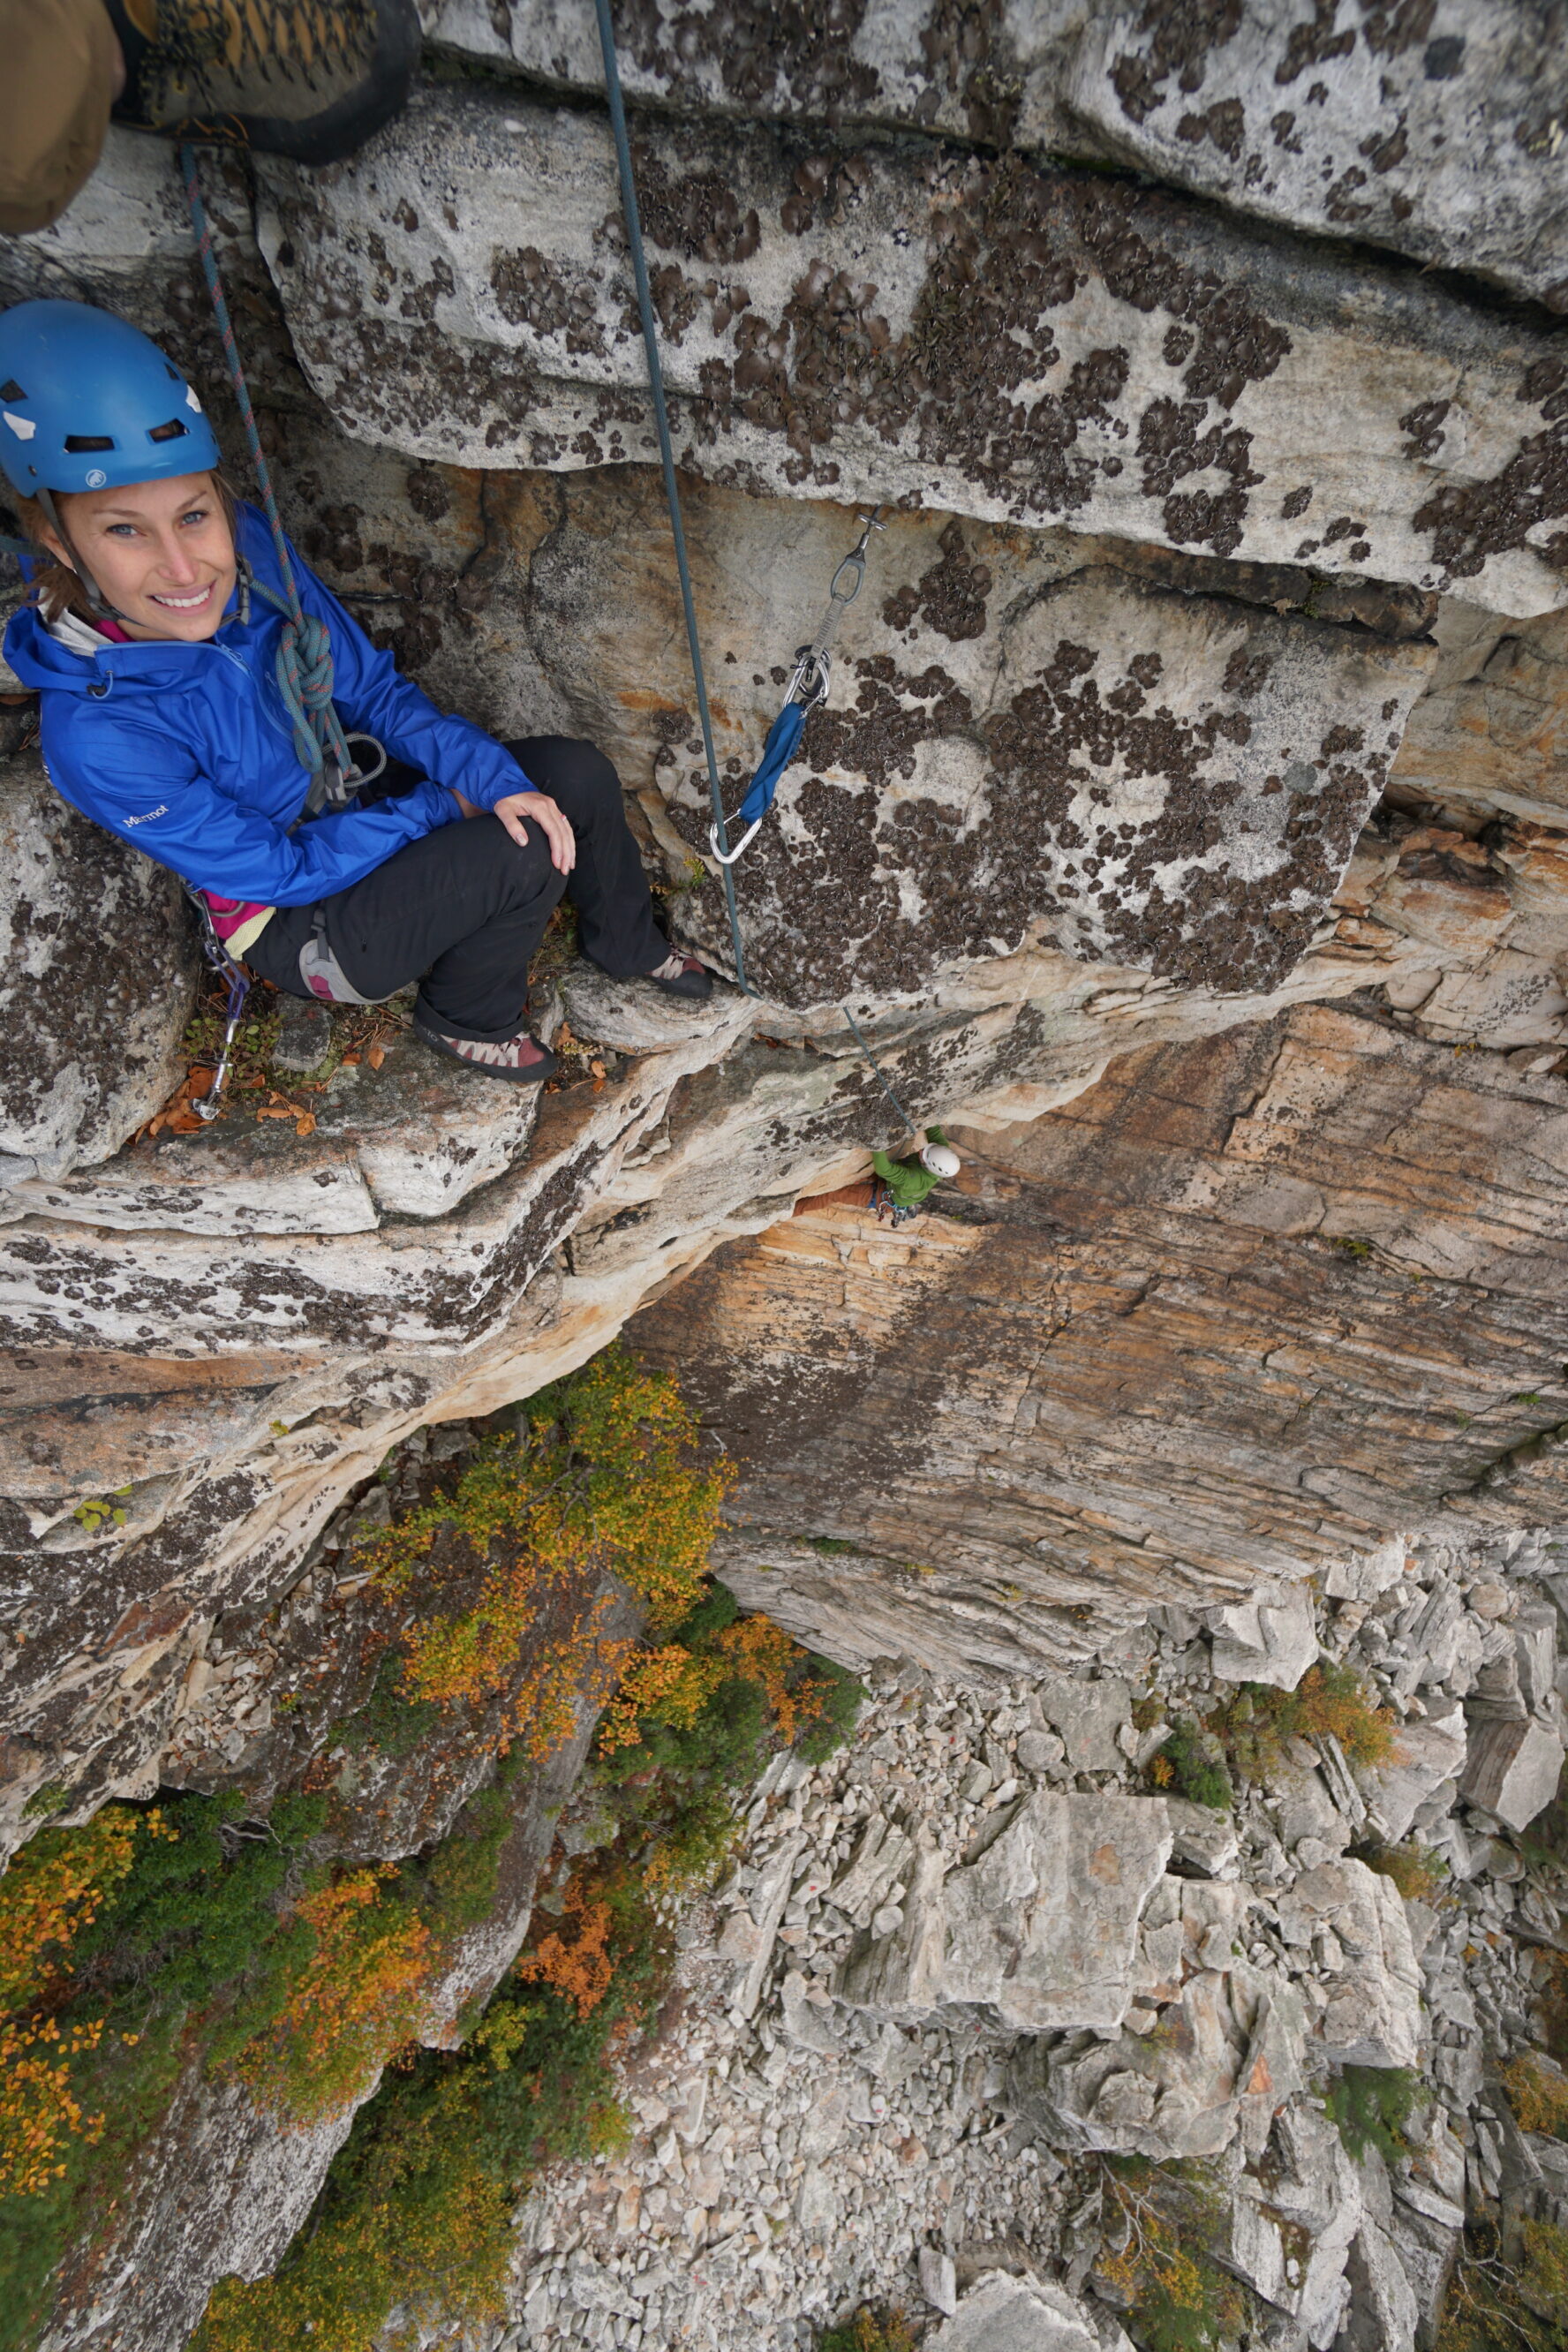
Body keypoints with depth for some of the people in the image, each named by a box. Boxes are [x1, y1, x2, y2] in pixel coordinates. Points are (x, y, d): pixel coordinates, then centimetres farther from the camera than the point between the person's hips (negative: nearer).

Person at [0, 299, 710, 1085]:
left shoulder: (252, 549, -15)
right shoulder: (96, 735, -29)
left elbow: (373, 688, -5)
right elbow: (277, 869, -23)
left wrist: (494, 778, -20)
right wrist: (441, 808, -20)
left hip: (367, 804, 6)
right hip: (303, 926, -6)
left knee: (576, 772, -8)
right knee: (522, 857, -27)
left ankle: (627, 943, 17)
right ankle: (464, 1017, 1)